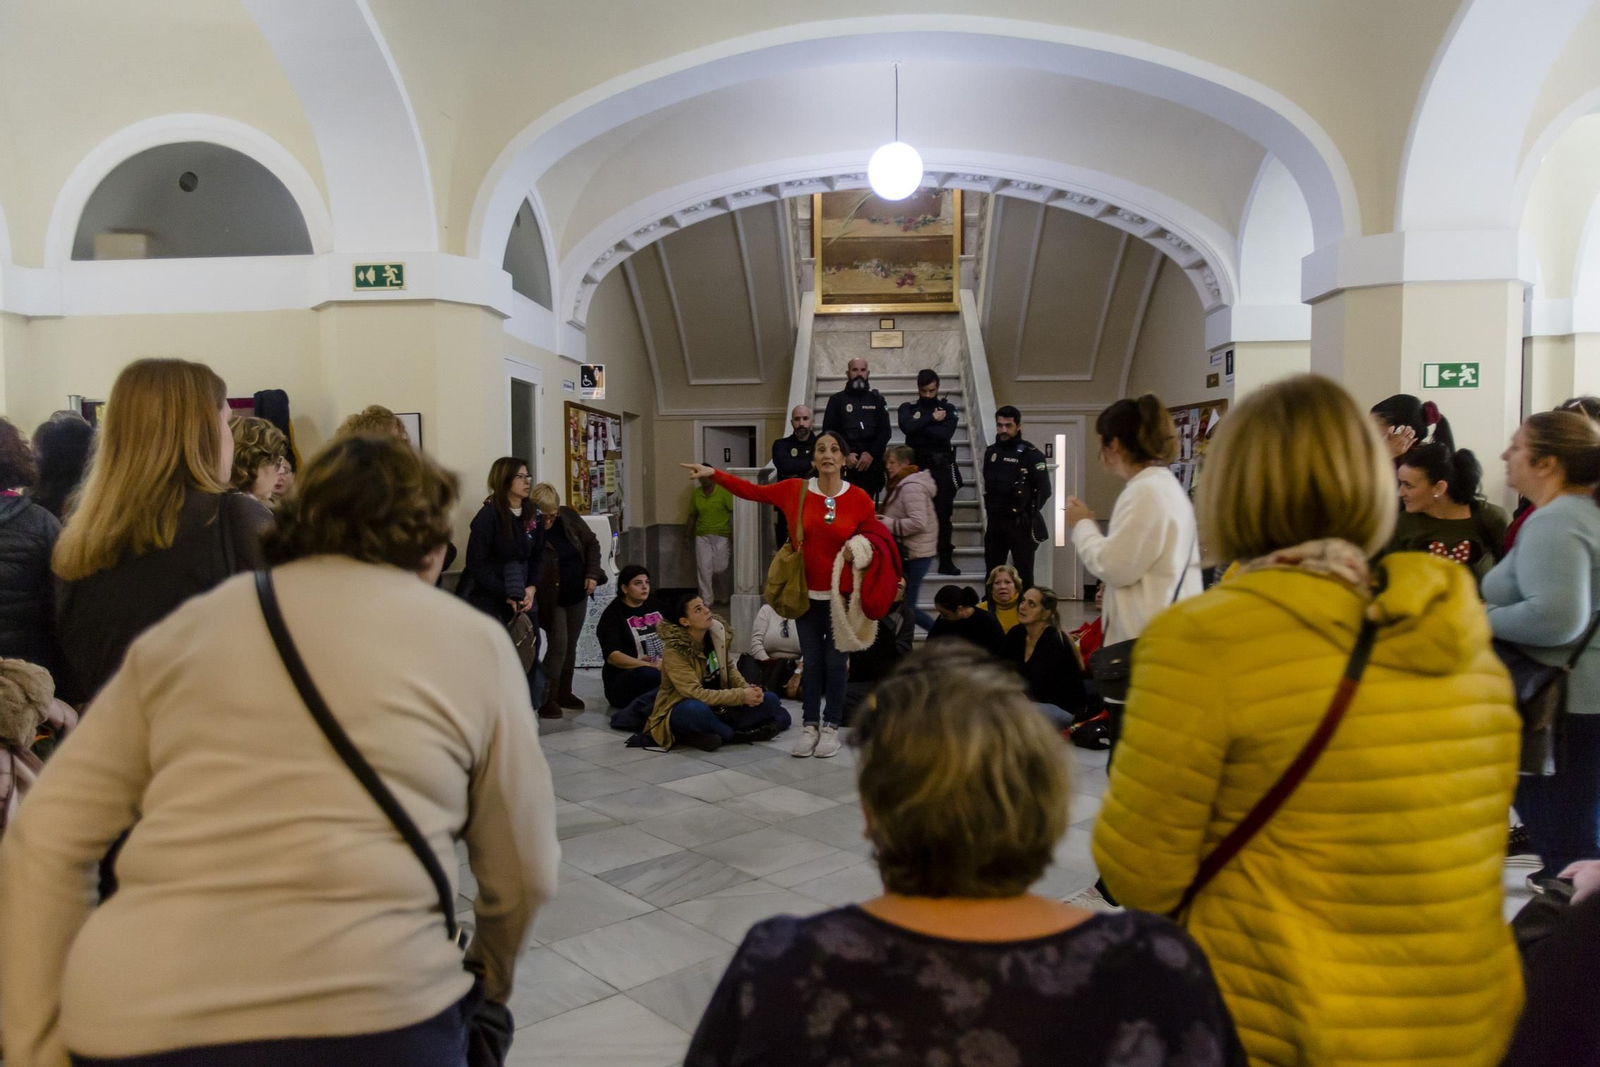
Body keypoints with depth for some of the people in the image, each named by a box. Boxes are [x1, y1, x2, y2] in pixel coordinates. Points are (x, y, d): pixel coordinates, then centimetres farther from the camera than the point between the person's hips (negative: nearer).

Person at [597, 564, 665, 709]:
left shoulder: (655, 606, 14)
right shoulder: (612, 614, -3)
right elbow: (613, 656, -14)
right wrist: (651, 666, -26)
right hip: (623, 681, -5)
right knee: (650, 675, -38)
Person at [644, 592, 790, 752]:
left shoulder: (719, 631, -5)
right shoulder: (674, 651, -23)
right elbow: (695, 694, -27)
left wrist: (747, 688, -12)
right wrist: (741, 695, -26)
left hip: (718, 707, 7)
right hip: (684, 711, -7)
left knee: (770, 700, -7)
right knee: (697, 710, -41)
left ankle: (709, 734, -16)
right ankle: (737, 735, -14)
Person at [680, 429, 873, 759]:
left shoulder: (859, 498, -8)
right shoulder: (795, 490, -5)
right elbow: (752, 490, -1)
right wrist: (714, 474, -7)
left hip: (841, 593, -1)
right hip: (806, 592, 2)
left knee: (835, 660, 8)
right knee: (810, 660, 10)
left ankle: (832, 726, 20)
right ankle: (809, 724, 20)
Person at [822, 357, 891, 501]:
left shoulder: (877, 400, 13)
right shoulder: (836, 400, 9)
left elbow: (885, 431, 6)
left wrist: (871, 454, -9)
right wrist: (845, 454, -10)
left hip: (871, 463, 1)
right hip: (844, 464, -1)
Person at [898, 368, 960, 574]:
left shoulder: (948, 408, 7)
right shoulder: (908, 407, 8)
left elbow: (945, 434, -10)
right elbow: (907, 427, -13)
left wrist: (919, 429, -8)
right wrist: (932, 418, -9)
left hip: (941, 466, 0)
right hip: (916, 465, 0)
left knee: (943, 513, 1)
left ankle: (946, 561, 7)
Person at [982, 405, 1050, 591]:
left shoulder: (1031, 454, -7)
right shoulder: (990, 452, 10)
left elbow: (1044, 490, -10)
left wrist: (1028, 515, -10)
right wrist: (991, 510, 10)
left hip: (1020, 523, -5)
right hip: (995, 522, 6)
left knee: (1023, 574, 0)